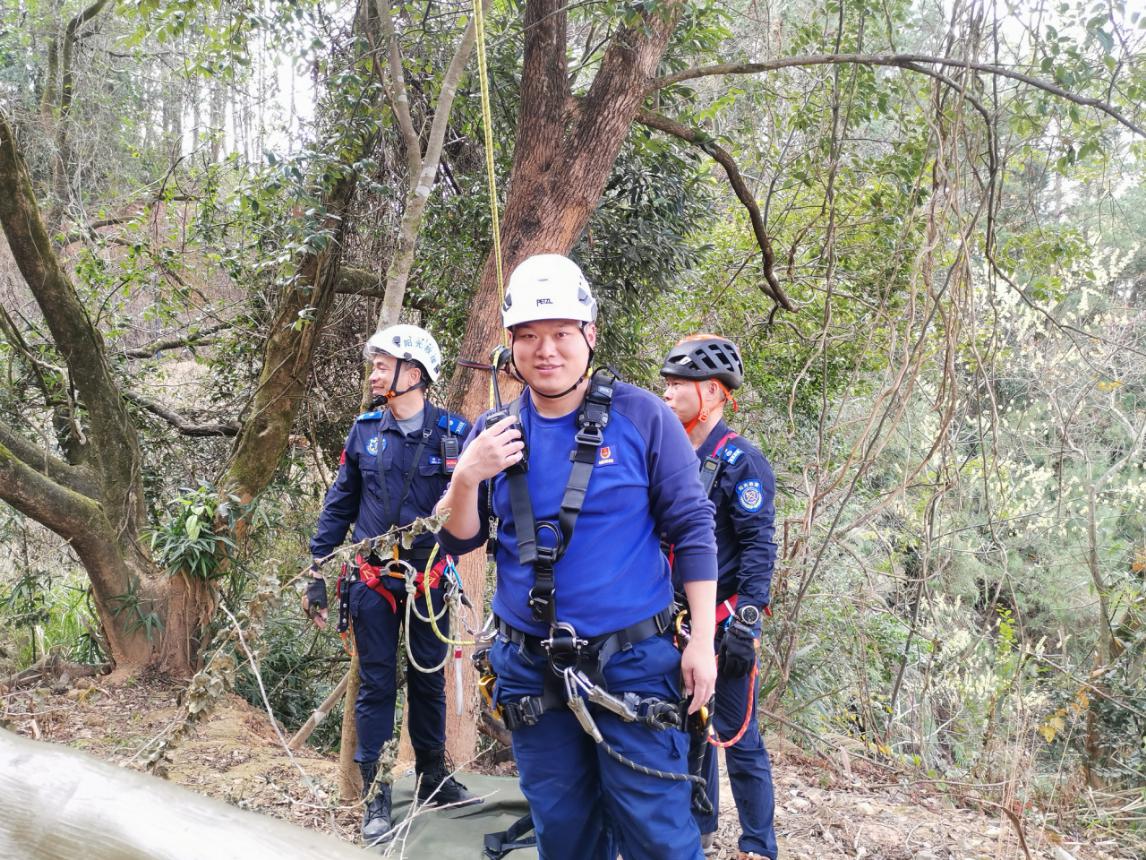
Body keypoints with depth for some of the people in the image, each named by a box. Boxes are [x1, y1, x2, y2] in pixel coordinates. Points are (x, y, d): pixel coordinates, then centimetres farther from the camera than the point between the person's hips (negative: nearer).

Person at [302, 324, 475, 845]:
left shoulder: (453, 433, -6)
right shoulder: (365, 430, 0)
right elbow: (338, 506, 5)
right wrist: (317, 575, 3)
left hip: (430, 579, -1)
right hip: (373, 579, 1)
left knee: (429, 680, 13)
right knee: (377, 684, 6)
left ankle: (433, 778, 30)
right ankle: (375, 795, 18)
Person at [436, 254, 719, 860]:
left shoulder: (642, 417, -7)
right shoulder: (492, 433, 2)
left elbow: (692, 530, -4)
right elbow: (457, 542, 5)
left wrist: (702, 640, -8)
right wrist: (466, 477, -15)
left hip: (633, 660, -3)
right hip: (530, 668, 4)